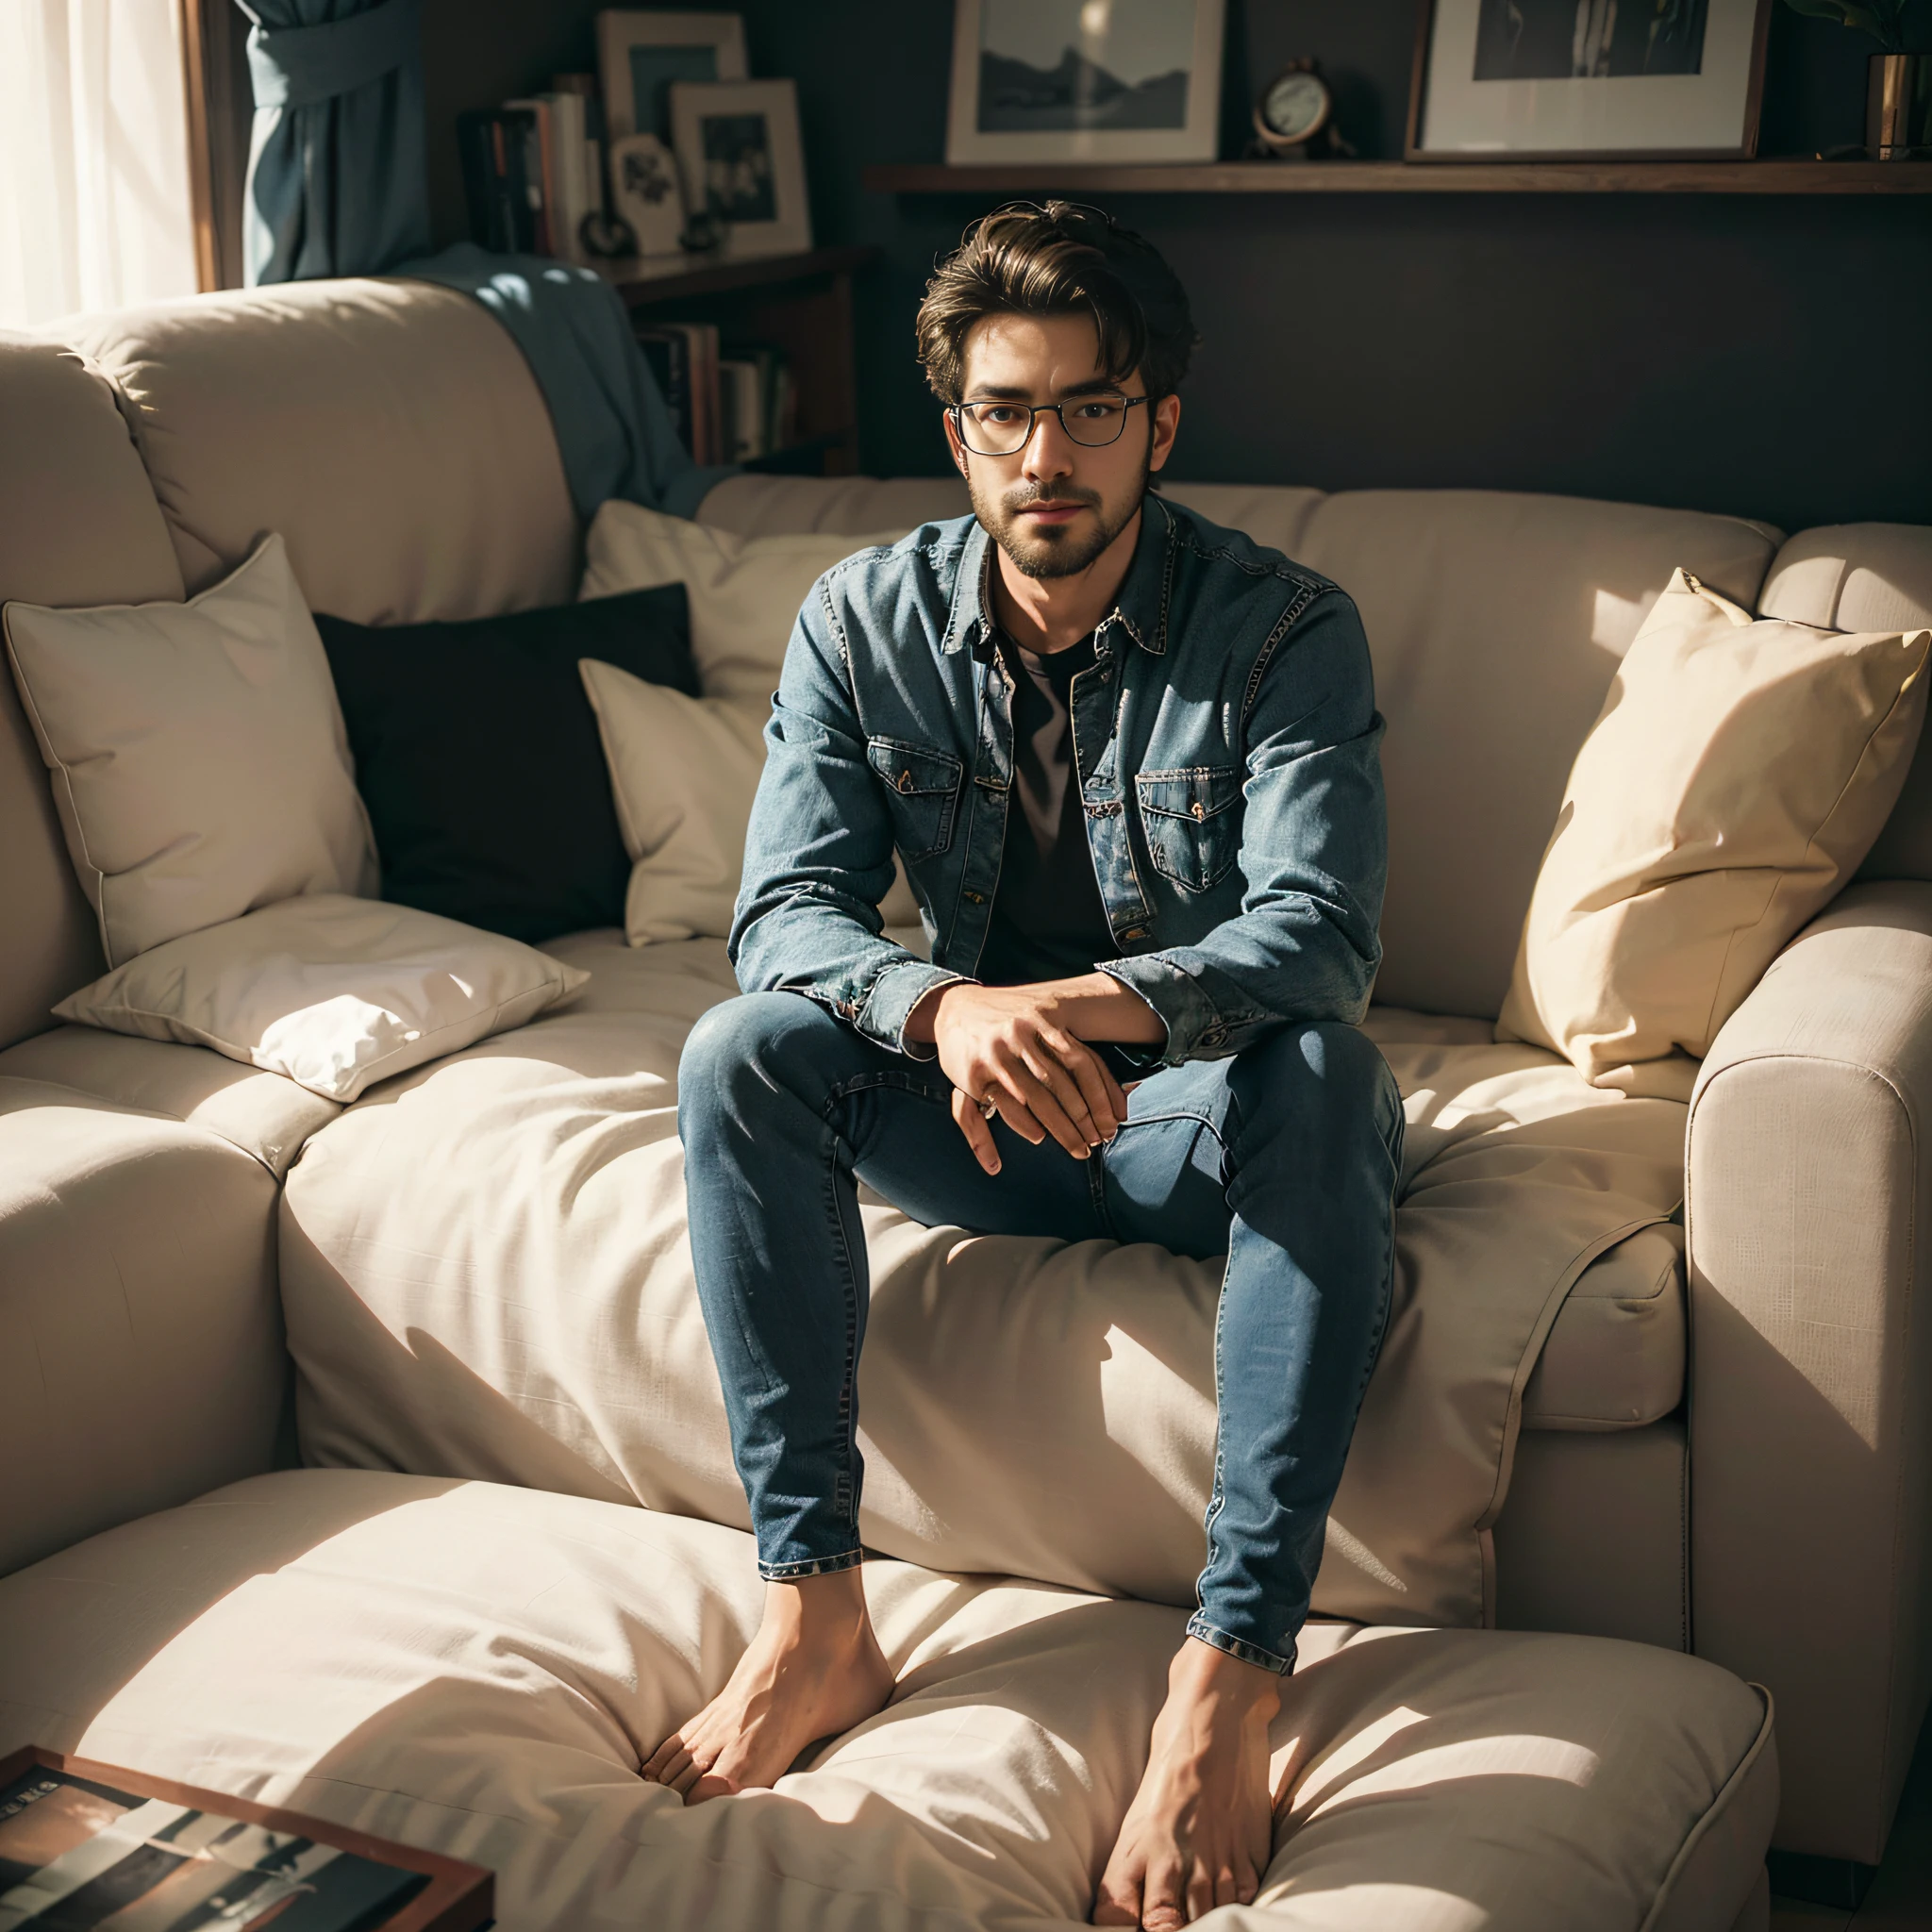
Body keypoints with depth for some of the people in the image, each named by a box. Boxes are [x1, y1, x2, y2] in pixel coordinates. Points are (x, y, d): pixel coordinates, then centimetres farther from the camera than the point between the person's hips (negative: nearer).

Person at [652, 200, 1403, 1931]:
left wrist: (1088, 1007, -47)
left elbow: (1317, 937, -27)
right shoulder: (866, 622, -5)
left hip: (1206, 1113, -3)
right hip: (989, 1125, 3)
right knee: (742, 1053, -23)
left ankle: (1233, 1673, -38)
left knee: (1324, 1077, -36)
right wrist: (948, 1010, -37)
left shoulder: (1283, 628, -15)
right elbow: (788, 915, -14)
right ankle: (817, 1615, -23)